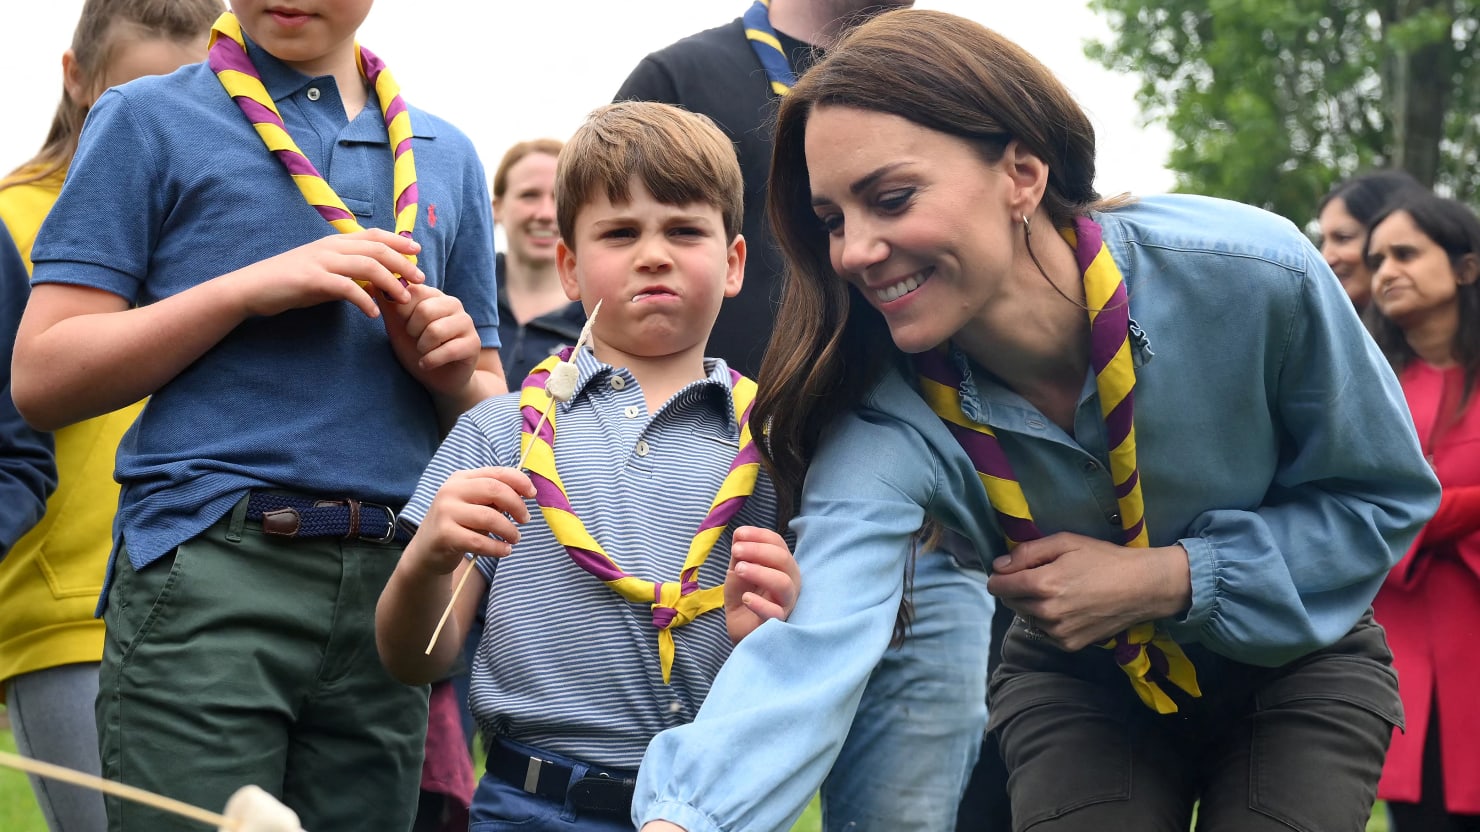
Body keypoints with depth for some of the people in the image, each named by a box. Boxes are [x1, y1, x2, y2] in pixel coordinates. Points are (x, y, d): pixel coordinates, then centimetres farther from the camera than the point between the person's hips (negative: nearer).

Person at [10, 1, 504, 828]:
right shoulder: (149, 120, 6)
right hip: (207, 578, -4)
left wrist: (454, 374, -1)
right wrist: (249, 287, -10)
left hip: (388, 593, 4)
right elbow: (43, 379, -2)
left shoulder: (447, 157, 17)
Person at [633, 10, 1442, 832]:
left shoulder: (1253, 277, -30)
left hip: (1296, 664, 0)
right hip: (1081, 684, 1)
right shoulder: (890, 420, -28)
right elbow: (811, 640, -46)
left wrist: (1166, 579, -29)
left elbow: (1385, 495, -15)